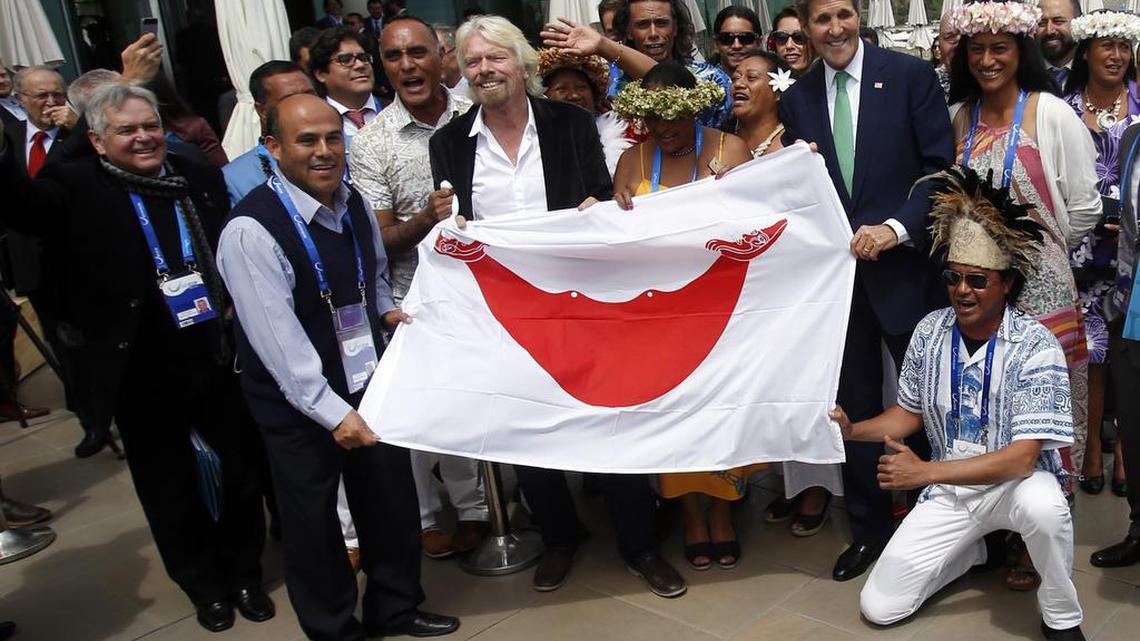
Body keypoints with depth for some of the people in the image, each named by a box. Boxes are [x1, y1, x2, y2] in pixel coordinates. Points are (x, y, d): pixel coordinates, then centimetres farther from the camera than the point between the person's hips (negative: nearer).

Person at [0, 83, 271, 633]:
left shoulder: (201, 178, 3)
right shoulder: (75, 187, -7)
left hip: (218, 358, 3)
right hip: (145, 376, -2)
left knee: (241, 472, 16)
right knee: (170, 487, 14)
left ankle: (245, 573, 39)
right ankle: (205, 586, 36)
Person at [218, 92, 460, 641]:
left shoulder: (354, 205, 1)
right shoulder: (251, 230, -22)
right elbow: (278, 338, -25)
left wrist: (385, 308, -1)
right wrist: (332, 411, -25)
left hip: (371, 381, 7)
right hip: (298, 404, -6)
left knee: (392, 500, 18)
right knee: (314, 521, 10)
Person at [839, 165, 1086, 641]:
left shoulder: (1036, 347, -19)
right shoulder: (930, 331, -5)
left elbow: (1021, 458, -24)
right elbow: (909, 412, 6)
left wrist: (925, 472, -28)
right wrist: (852, 430, -12)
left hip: (1015, 483, -4)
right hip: (948, 490, 4)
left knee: (1042, 505, -41)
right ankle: (973, 549, 22)